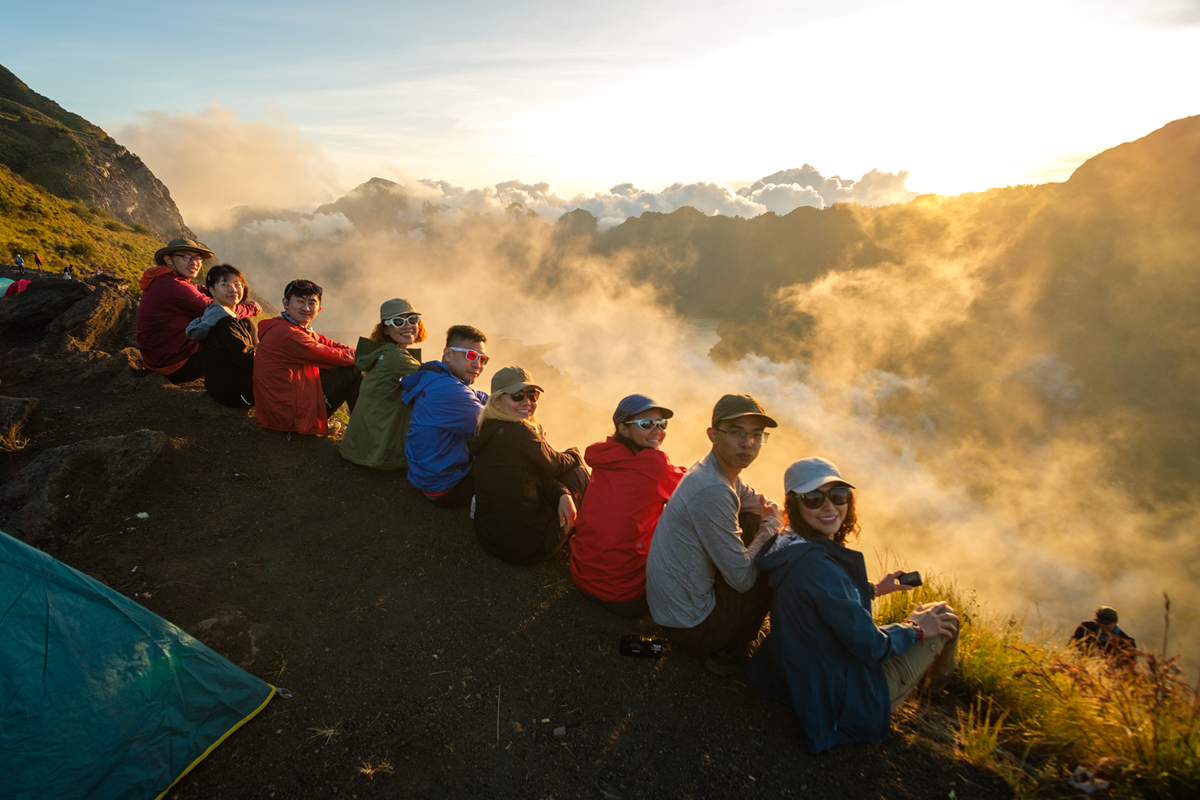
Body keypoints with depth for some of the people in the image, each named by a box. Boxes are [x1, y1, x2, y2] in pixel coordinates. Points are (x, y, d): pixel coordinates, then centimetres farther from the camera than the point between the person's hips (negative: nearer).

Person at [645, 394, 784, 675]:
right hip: (690, 626, -9)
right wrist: (771, 525, -9)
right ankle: (730, 653, 13)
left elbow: (753, 500, 19)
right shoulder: (713, 492, -30)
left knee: (752, 523, 12)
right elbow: (743, 578, -23)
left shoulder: (715, 469, -1)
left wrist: (770, 516, -5)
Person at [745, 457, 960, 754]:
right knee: (943, 616, 11)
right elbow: (868, 645, -25)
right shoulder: (817, 566, -34)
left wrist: (873, 590, 16)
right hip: (848, 697, -8)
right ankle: (942, 673, 44)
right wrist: (916, 629, -8)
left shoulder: (790, 549, -5)